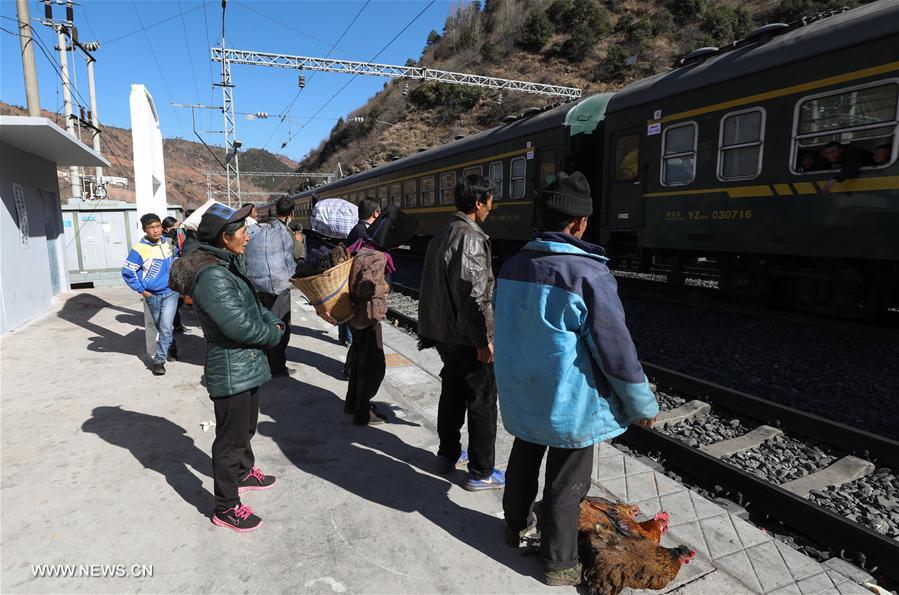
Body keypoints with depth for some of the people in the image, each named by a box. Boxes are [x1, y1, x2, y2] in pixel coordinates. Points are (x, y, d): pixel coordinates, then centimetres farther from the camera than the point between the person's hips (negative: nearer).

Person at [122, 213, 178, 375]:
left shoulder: (168, 243, -1)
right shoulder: (139, 249, -16)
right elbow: (127, 272, -11)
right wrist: (141, 290, -9)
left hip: (171, 292, 1)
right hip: (152, 295, -1)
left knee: (165, 327, -9)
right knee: (160, 327, 16)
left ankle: (159, 360, 2)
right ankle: (171, 348, 37)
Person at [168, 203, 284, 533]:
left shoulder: (229, 265, 6)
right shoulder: (212, 276, -25)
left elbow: (253, 304, 15)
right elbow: (240, 325, -28)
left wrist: (272, 321, -4)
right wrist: (274, 333, -11)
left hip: (247, 366, 10)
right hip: (232, 372, -10)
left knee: (246, 427, 28)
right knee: (231, 438, 5)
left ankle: (244, 472, 50)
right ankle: (226, 507, 22)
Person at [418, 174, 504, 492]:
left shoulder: (442, 235, 11)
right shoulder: (471, 237, -19)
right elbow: (475, 295, -24)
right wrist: (485, 340, -19)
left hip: (443, 332, 9)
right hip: (467, 338, -9)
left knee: (453, 393, 21)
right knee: (483, 400, 3)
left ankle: (448, 454, 35)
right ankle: (481, 472, 14)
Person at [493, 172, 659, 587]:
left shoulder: (513, 266, -2)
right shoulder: (588, 275, -24)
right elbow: (616, 348, -19)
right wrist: (642, 404, -5)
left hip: (520, 393, 7)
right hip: (569, 400, -6)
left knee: (523, 459, 26)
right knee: (566, 483, 12)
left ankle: (515, 526, 47)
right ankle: (559, 563, 30)